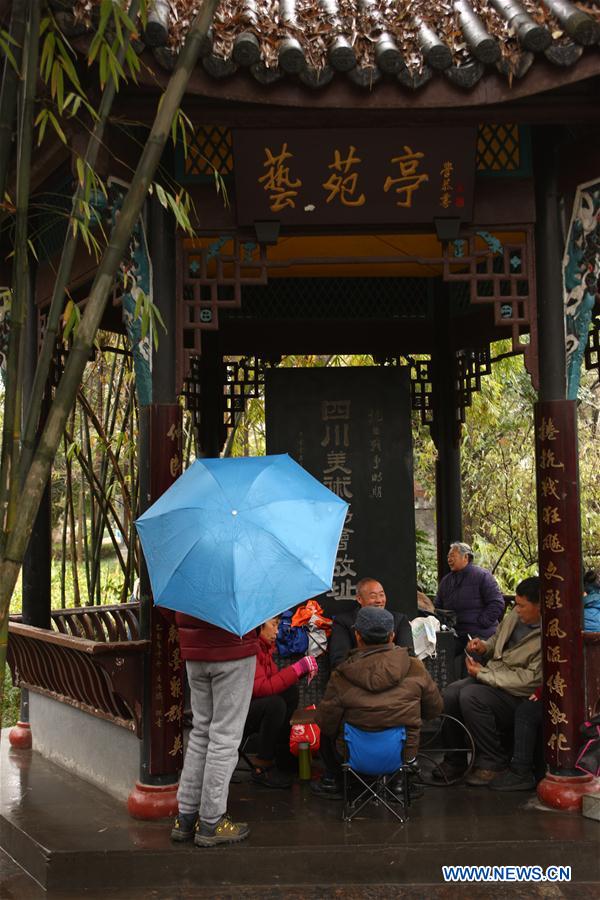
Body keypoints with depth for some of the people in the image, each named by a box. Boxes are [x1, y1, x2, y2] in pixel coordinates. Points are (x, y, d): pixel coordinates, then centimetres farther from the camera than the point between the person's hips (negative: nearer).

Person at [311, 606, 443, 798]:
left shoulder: (341, 678, -17)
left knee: (327, 733, 24)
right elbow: (434, 710, 3)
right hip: (404, 754, 2)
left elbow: (326, 724, -7)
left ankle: (332, 781, 32)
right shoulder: (416, 669, -12)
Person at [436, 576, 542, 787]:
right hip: (489, 677, 7)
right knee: (450, 694, -19)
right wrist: (483, 647, 1)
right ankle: (454, 760, -2)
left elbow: (530, 679, -21)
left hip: (516, 695, -7)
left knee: (470, 696, -31)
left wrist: (482, 673, -17)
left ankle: (492, 762, -12)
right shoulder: (515, 614, 6)